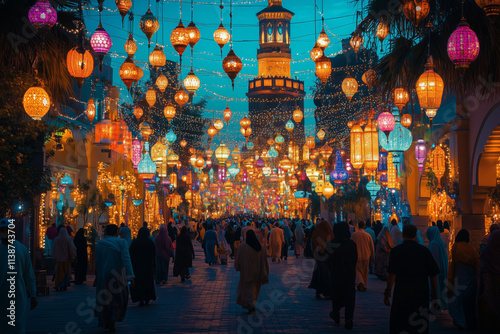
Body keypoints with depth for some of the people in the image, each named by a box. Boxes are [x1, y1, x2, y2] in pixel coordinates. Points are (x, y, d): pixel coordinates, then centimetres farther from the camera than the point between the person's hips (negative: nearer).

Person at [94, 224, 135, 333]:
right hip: (118, 276, -2)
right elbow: (126, 259, -17)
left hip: (103, 275, 2)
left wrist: (97, 276, 11)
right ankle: (112, 320, -5)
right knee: (119, 299, 13)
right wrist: (130, 276, -20)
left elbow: (97, 262, 0)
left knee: (104, 299, 18)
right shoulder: (121, 242, -6)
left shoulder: (99, 244, 0)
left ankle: (105, 323, 23)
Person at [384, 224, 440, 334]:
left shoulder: (396, 251, -4)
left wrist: (387, 293, -4)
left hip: (401, 295, -2)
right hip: (421, 295, 2)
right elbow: (433, 275, 2)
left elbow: (392, 275, -11)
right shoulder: (424, 251, 1)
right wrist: (435, 296, 9)